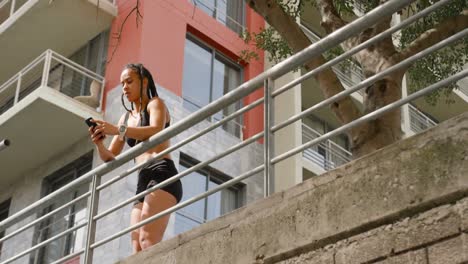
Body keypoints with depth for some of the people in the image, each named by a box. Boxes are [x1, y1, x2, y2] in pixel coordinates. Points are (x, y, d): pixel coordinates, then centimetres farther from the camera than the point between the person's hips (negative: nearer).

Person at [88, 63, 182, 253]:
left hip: (162, 175, -7)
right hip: (143, 182, 7)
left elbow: (156, 131, -14)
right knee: (137, 249, -12)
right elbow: (110, 158, 24)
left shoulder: (155, 104, 9)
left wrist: (118, 130, -26)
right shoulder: (126, 117, 28)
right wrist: (99, 143, 2)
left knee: (147, 240, -27)